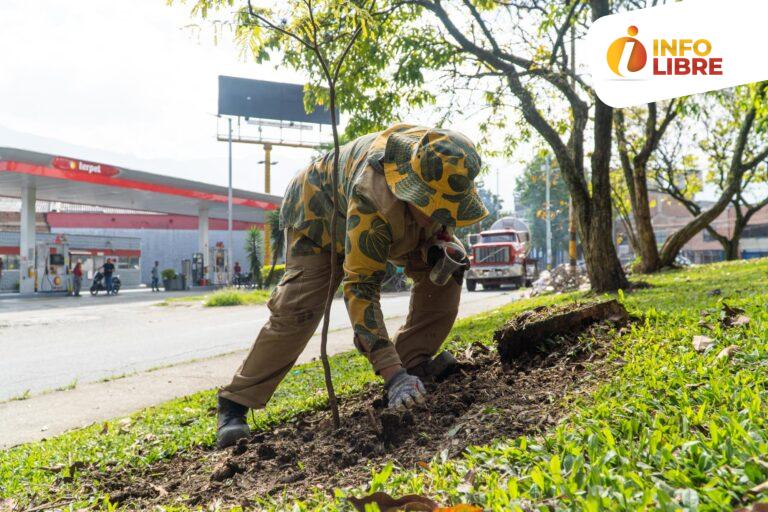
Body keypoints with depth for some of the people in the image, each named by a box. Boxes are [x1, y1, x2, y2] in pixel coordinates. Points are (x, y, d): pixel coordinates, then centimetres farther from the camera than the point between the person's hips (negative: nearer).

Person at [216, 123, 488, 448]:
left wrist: (444, 238, -19)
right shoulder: (372, 198, -46)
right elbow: (360, 289, -46)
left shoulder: (444, 165, -26)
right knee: (298, 309, -21)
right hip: (319, 216, -6)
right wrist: (392, 374, -49)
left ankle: (413, 360, 0)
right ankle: (234, 404, -10)